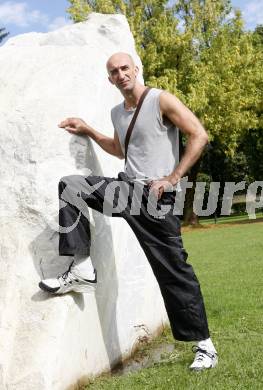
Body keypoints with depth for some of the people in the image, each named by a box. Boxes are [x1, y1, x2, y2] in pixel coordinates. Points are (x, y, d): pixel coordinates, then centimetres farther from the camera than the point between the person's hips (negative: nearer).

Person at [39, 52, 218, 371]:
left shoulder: (161, 100, -6)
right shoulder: (117, 112, 14)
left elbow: (199, 135, -12)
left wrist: (172, 178, -17)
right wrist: (88, 131, 23)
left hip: (156, 195, -6)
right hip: (128, 187, 6)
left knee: (173, 271, -5)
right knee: (71, 186, -9)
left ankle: (204, 345, 9)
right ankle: (82, 269, -9)